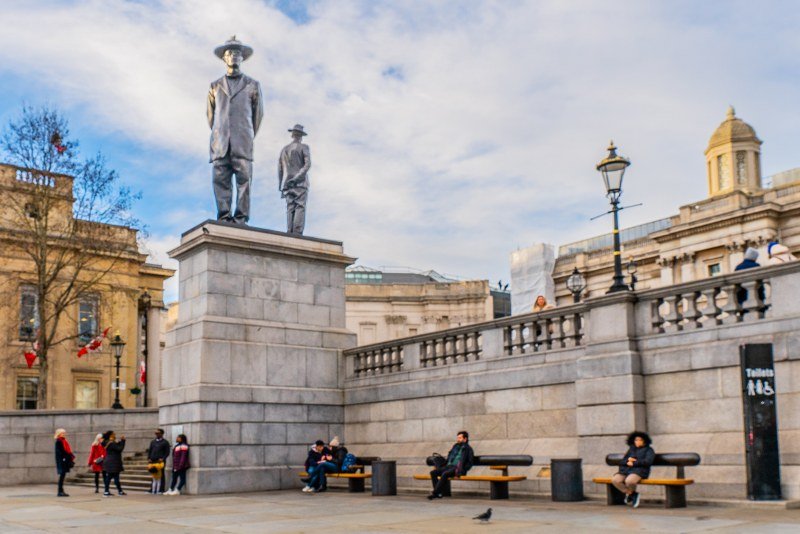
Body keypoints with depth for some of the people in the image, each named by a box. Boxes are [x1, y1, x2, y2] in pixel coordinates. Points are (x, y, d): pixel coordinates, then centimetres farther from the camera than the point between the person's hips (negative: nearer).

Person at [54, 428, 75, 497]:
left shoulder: (64, 441, 18)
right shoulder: (58, 441, -10)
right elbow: (59, 451, -17)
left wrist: (71, 457, 10)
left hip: (65, 460, 9)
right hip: (61, 460, -9)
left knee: (62, 475, 10)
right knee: (62, 475, -8)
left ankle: (61, 491, 13)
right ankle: (60, 491, -5)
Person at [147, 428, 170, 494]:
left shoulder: (165, 442, 4)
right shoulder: (153, 442, 18)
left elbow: (167, 452, -1)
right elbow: (149, 451, 17)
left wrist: (163, 459, -15)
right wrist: (149, 458, 2)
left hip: (160, 461, -4)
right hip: (153, 461, 4)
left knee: (161, 476, -2)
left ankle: (161, 490, -2)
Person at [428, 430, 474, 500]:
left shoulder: (468, 449, 5)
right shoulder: (455, 447, 25)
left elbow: (470, 463, -3)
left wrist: (462, 470, -18)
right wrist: (439, 466, 17)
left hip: (457, 468, -7)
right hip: (449, 466, 7)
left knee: (445, 474, -36)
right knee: (433, 472, -15)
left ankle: (434, 493, -34)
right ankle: (438, 493, -23)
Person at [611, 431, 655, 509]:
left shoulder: (648, 450, 11)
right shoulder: (631, 449, 25)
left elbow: (648, 462, -8)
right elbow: (621, 462, 18)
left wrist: (633, 463, -7)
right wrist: (628, 460, -5)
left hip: (639, 471, -5)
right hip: (625, 470, 5)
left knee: (629, 481, -38)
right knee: (615, 480, -27)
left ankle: (630, 493, -1)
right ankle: (632, 495, -7)